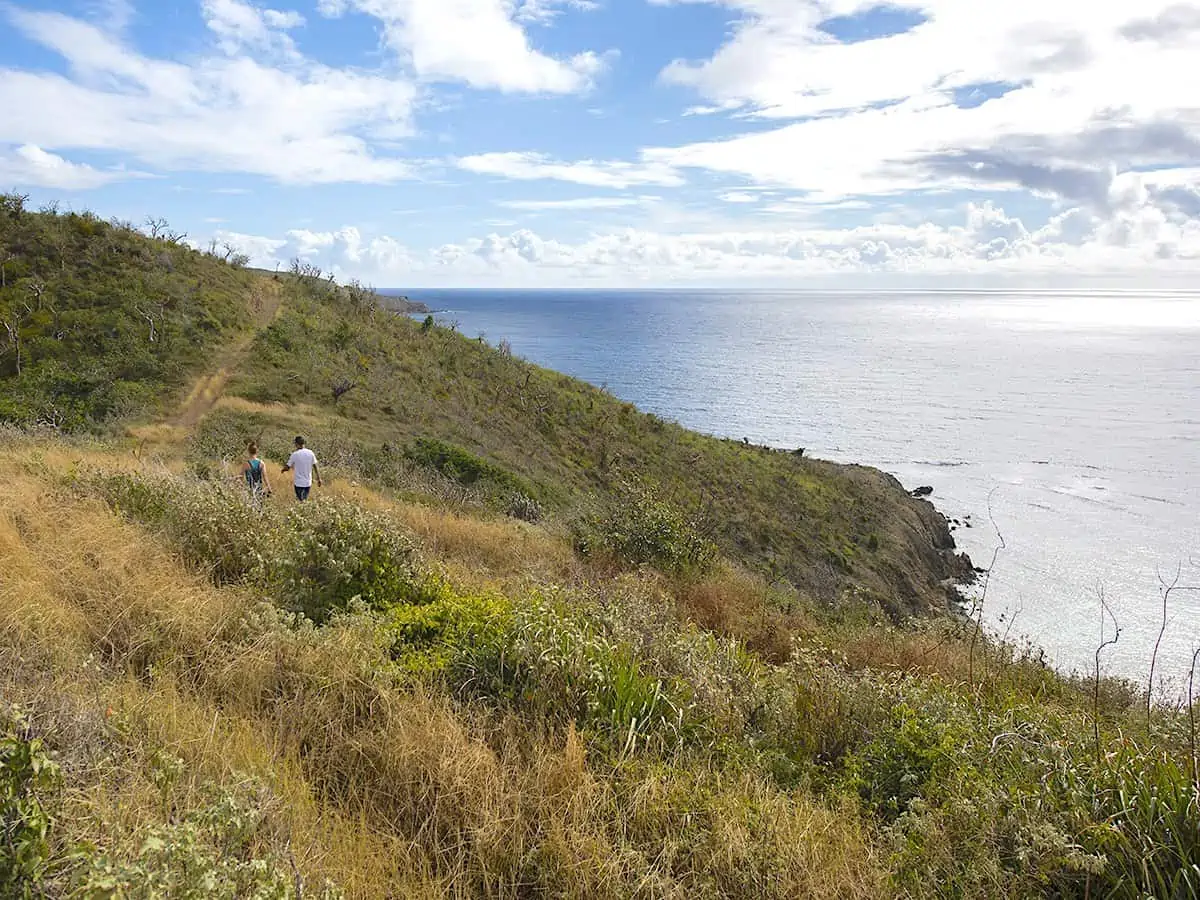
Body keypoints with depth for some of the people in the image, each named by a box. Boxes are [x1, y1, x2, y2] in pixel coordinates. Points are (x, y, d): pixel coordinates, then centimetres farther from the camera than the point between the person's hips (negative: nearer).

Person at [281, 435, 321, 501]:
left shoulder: (294, 454, -11)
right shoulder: (310, 453, -1)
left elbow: (287, 468, -4)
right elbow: (315, 467, 1)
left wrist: (283, 469, 19)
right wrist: (319, 479, 7)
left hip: (298, 483, -4)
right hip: (308, 482, 4)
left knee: (301, 501, 0)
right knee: (305, 500, 17)